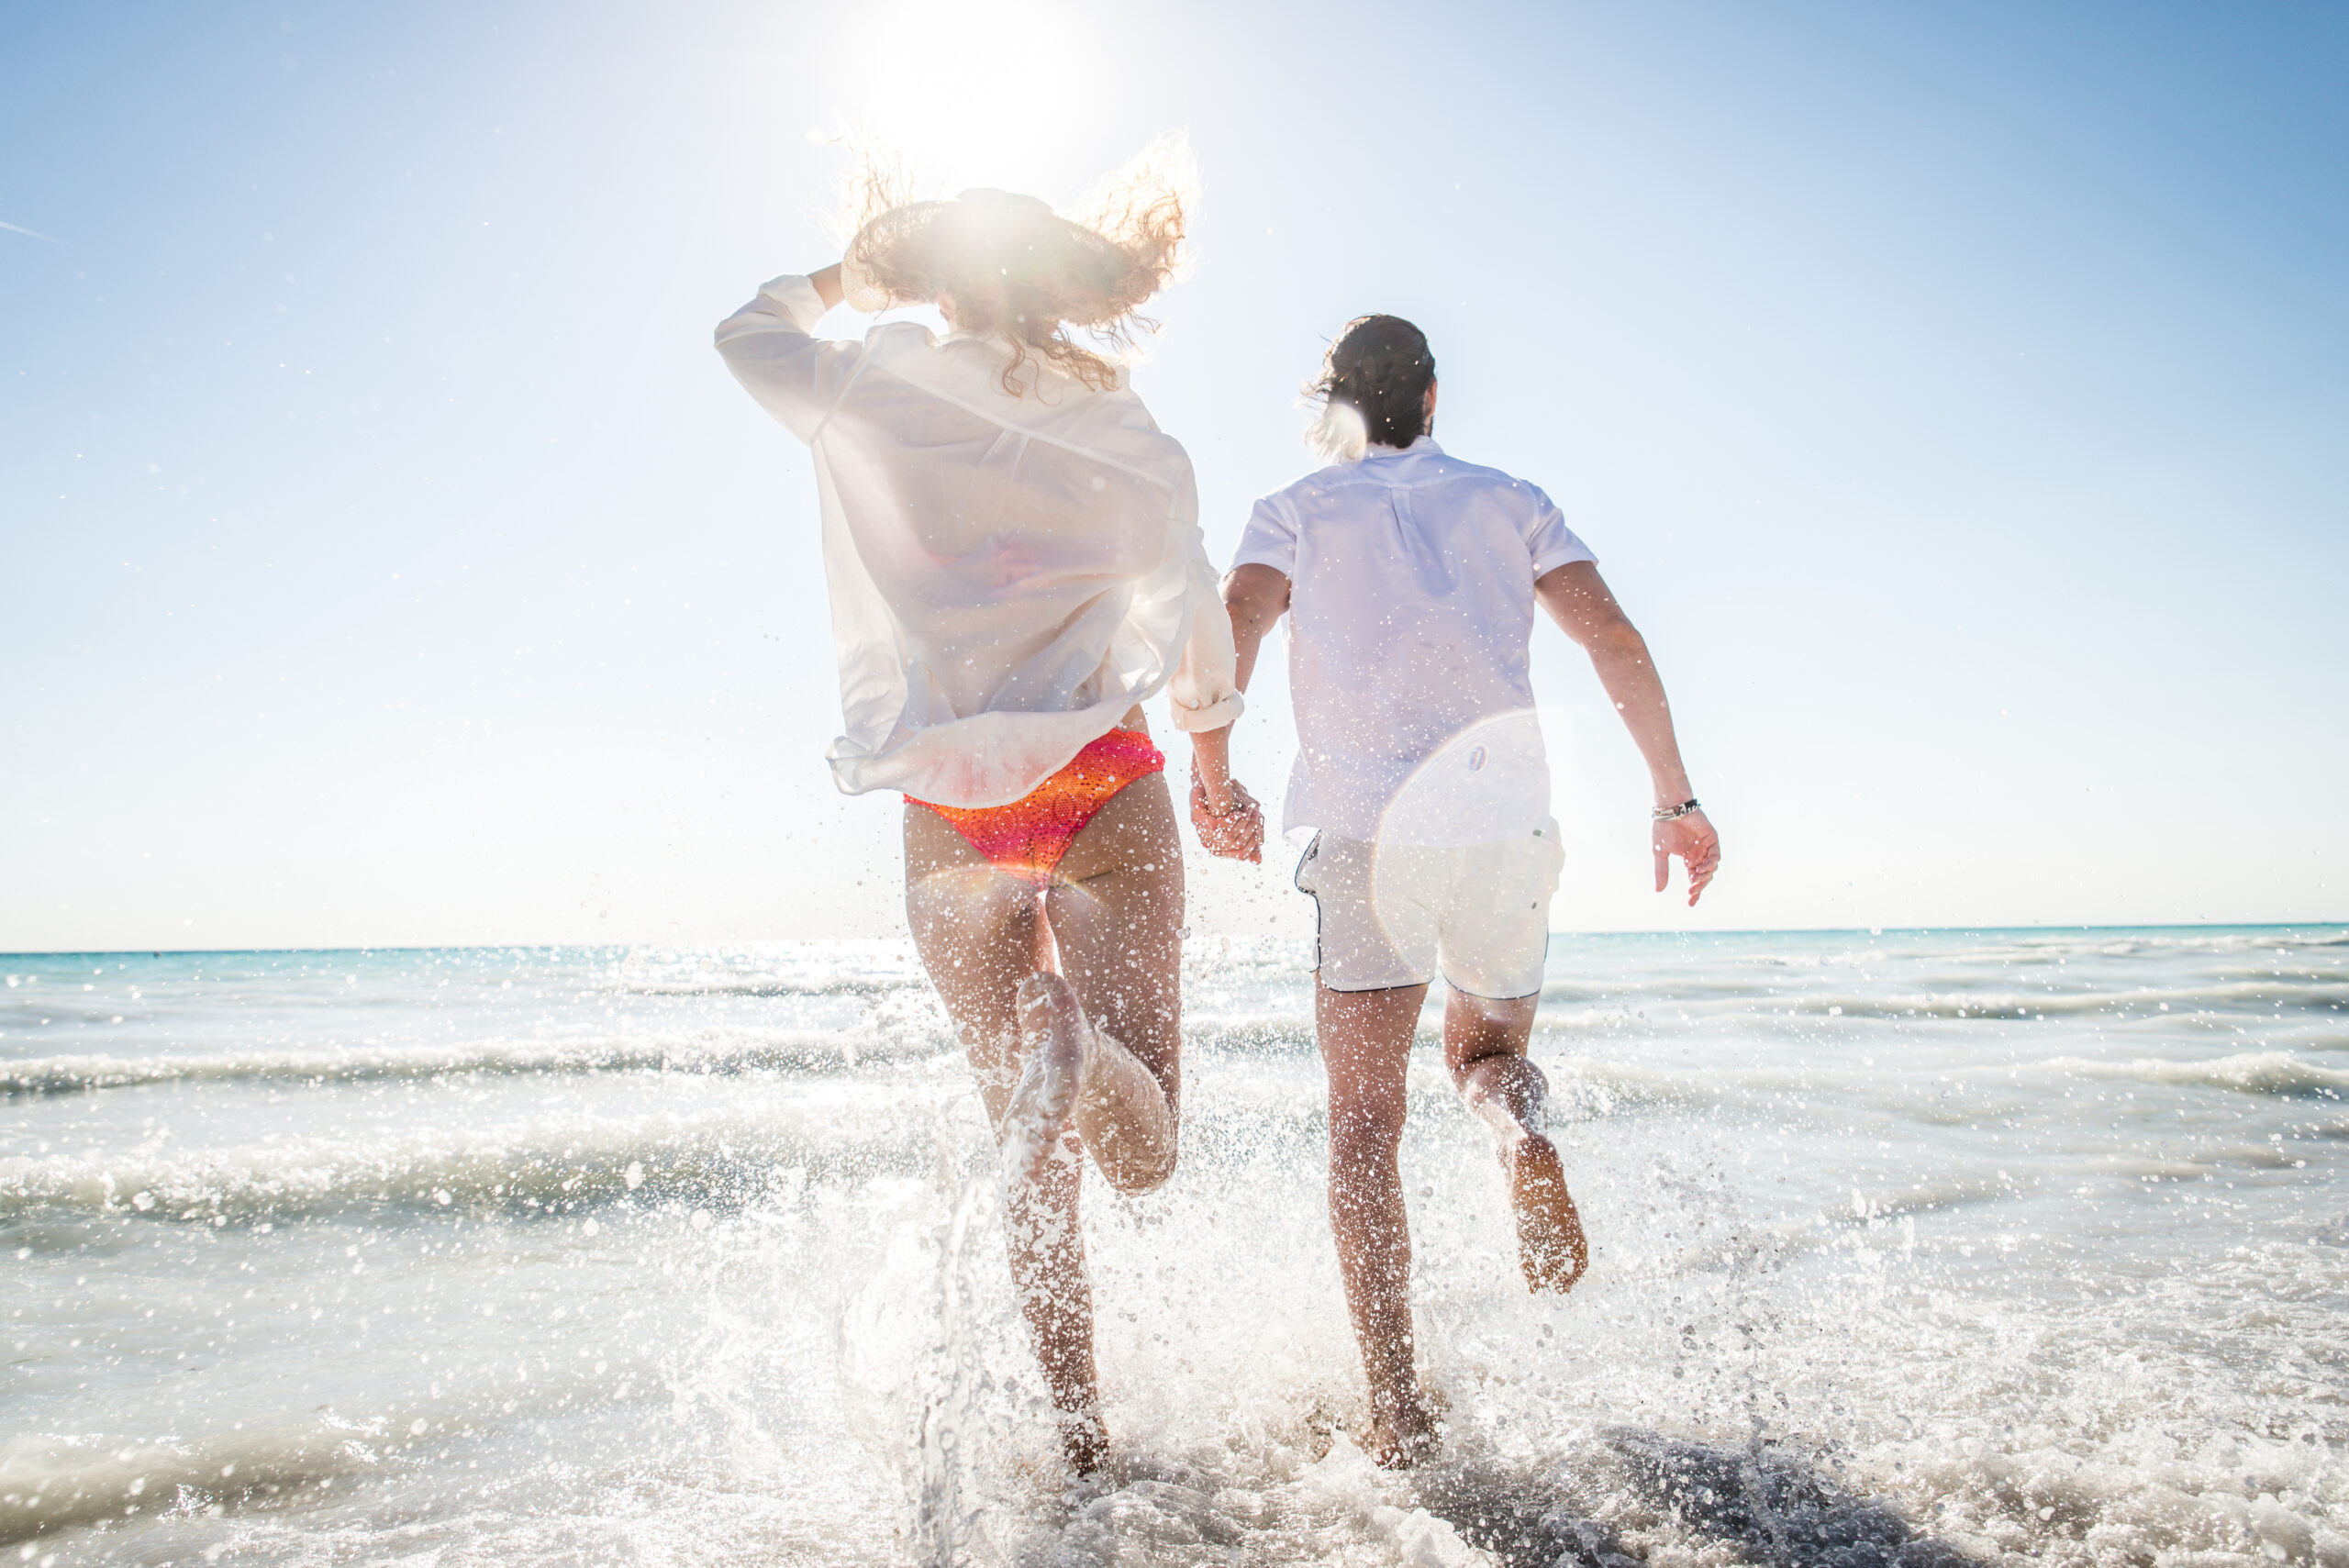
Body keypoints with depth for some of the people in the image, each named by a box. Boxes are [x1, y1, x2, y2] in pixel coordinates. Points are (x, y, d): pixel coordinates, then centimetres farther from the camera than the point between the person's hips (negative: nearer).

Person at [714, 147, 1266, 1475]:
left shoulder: (880, 397, 3)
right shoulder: (1139, 442, 6)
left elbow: (751, 332, 24)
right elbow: (1200, 637, 14)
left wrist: (866, 268, 34)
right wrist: (1216, 783, 28)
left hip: (951, 805, 1)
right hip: (1105, 781, 0)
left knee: (1039, 1154, 12)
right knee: (1146, 1158, 0)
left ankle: (1083, 1433, 4)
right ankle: (1085, 1037, -33)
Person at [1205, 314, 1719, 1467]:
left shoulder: (1296, 510, 14)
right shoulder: (1507, 500, 18)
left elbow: (1235, 627, -7)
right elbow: (1616, 643, 5)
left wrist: (1211, 776, -9)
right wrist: (1675, 797, 6)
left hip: (1367, 828, -2)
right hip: (1505, 822, 2)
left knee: (1364, 1123, 3)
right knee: (1485, 1050, 24)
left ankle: (1394, 1404, -6)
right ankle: (1523, 1137, -11)